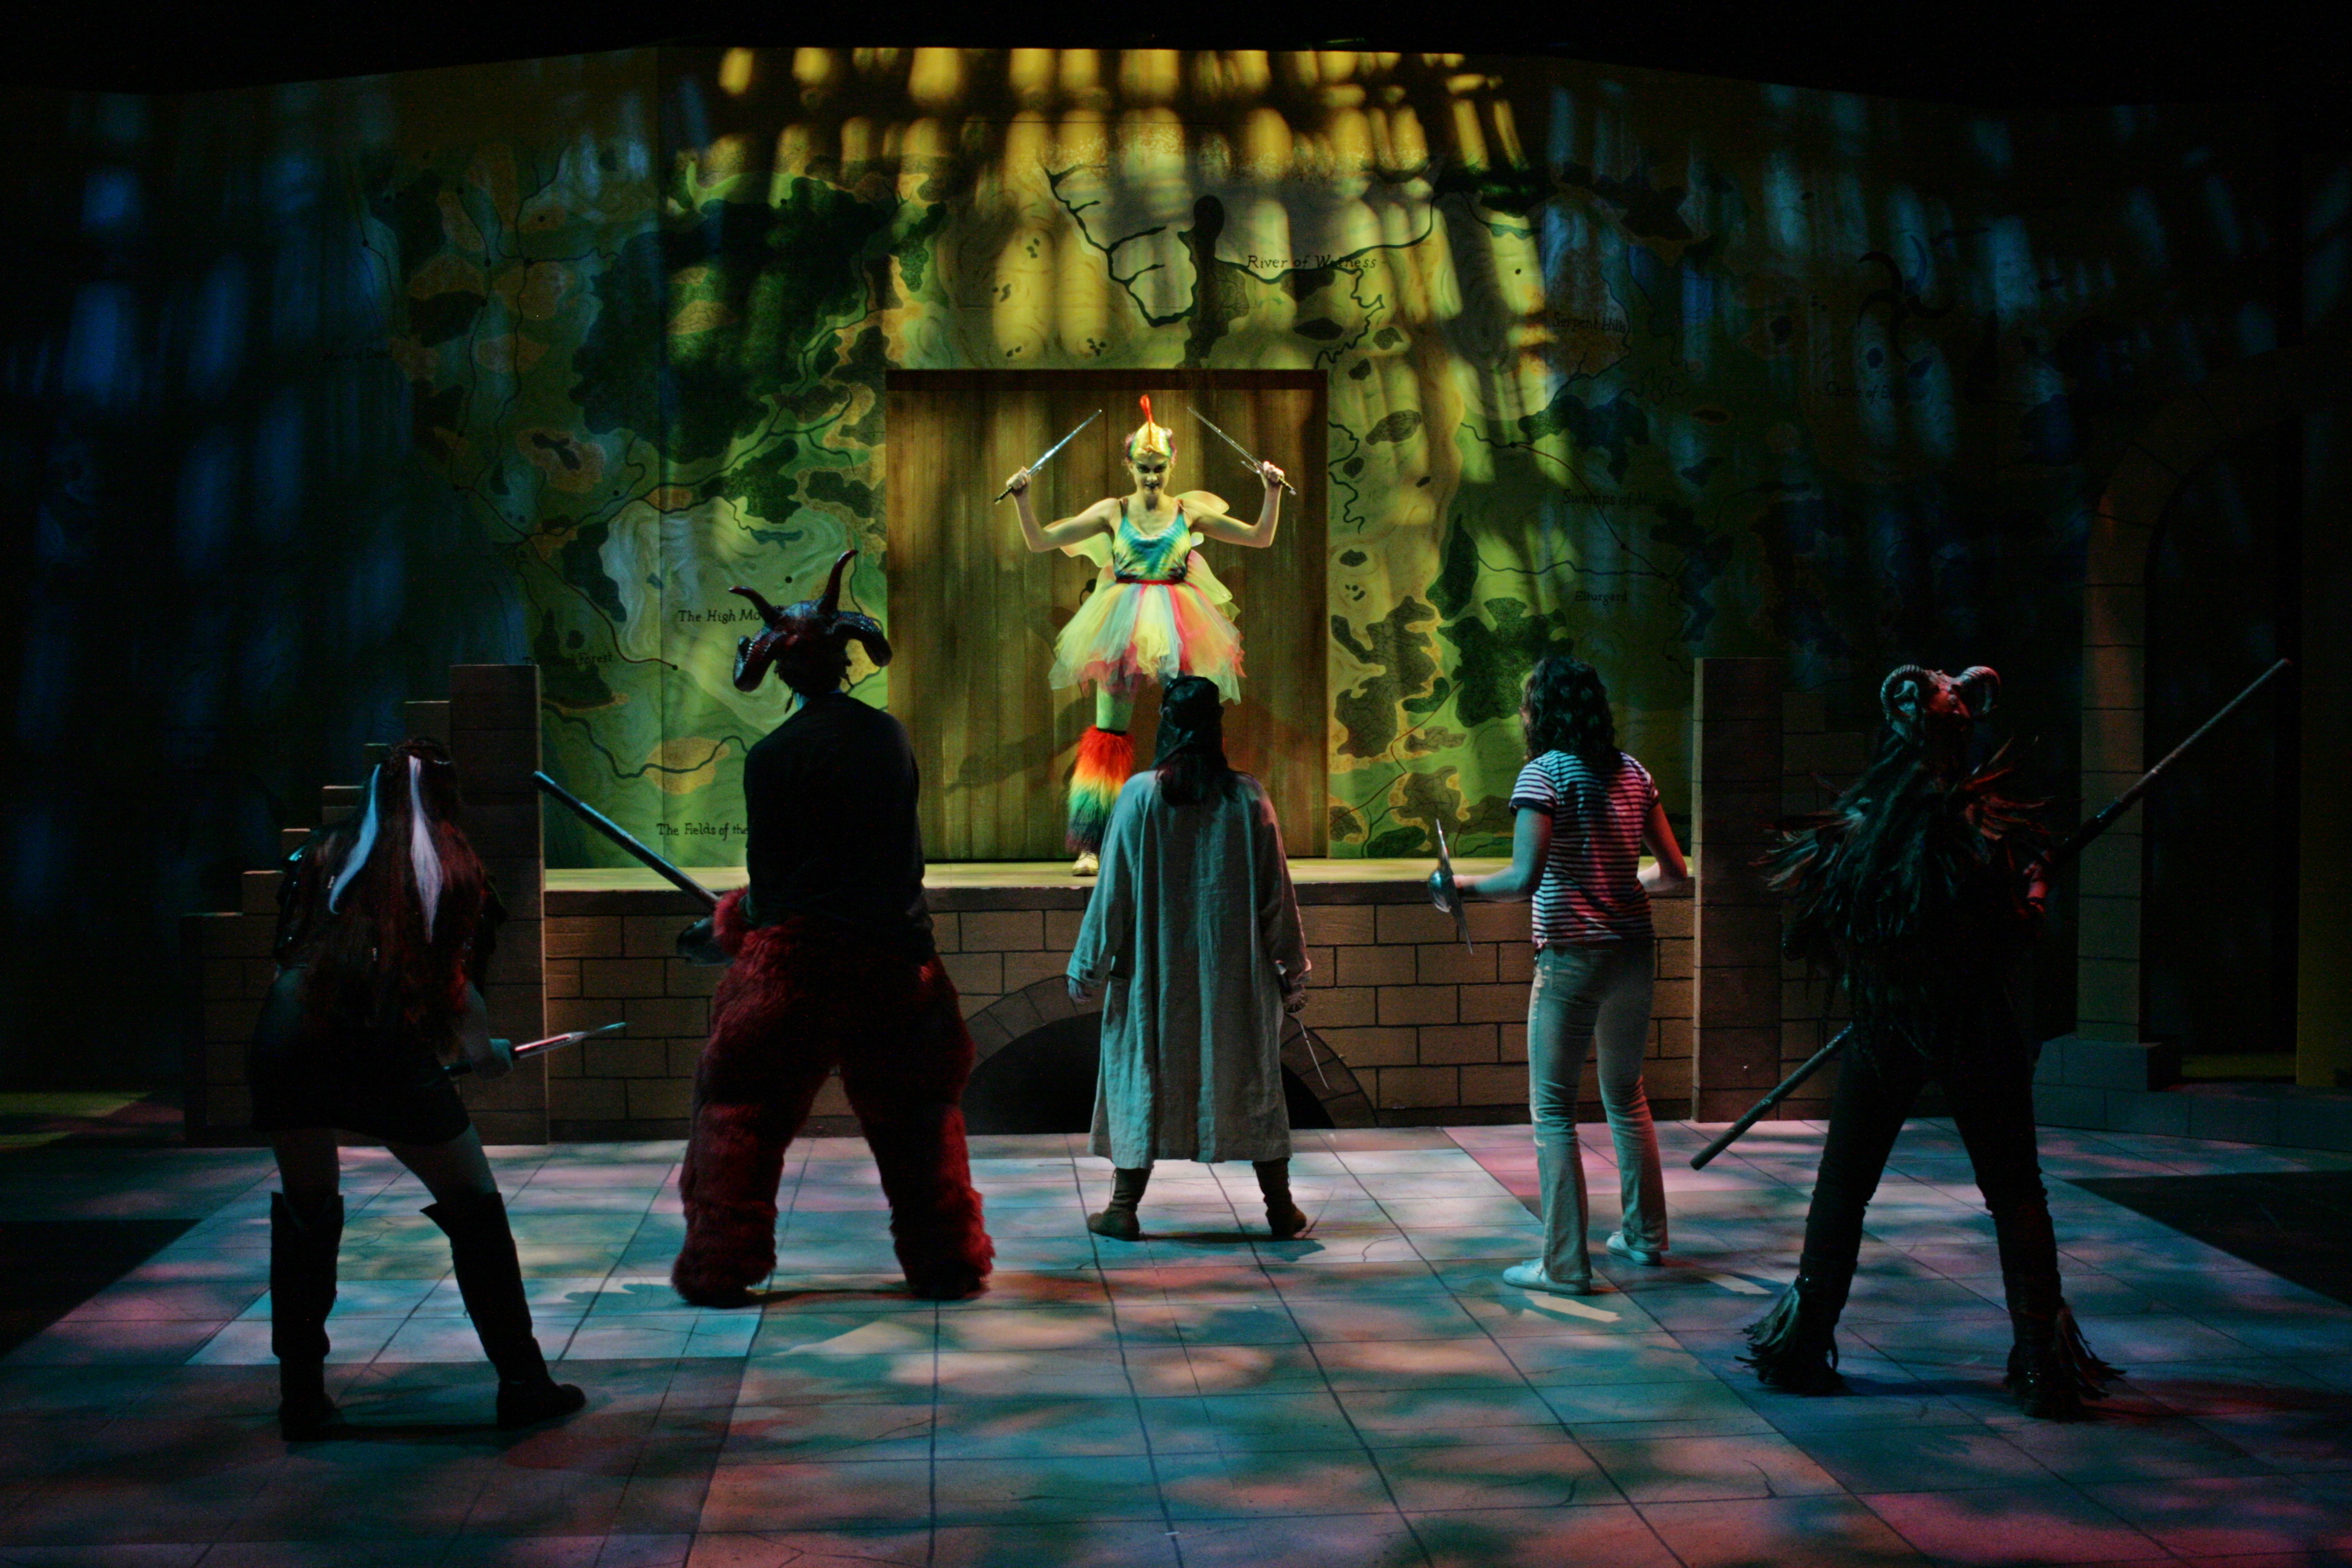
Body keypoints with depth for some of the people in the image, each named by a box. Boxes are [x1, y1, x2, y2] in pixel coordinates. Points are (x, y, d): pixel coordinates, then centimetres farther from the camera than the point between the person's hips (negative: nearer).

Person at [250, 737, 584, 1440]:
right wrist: (485, 1050, 26)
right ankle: (522, 1382, 13)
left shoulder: (323, 852, 18)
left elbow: (287, 954, 19)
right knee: (474, 1207, 11)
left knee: (303, 1216, 21)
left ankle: (301, 1397, 22)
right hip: (389, 1051, -3)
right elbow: (457, 986, 9)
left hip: (287, 1046, 3)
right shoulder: (449, 864, 12)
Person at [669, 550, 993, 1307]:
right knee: (916, 1113, 15)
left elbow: (770, 883, -6)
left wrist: (725, 931, 15)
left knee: (742, 1108, 9)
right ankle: (947, 1264, 18)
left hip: (798, 959, -4)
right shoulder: (890, 736, 4)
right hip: (895, 954, 4)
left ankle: (719, 1269, 11)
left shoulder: (773, 757, -10)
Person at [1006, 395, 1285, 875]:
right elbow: (1040, 541, 3)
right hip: (1120, 626, -1)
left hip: (1178, 628, 1)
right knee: (1108, 735, -2)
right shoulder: (1112, 512, 4)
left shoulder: (1190, 512, 5)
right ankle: (1090, 847, 0)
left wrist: (1272, 492, -5)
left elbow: (1260, 538, 8)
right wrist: (1022, 500, -10)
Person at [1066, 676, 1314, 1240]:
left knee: (1144, 1072, 9)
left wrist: (1088, 964, 4)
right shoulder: (1247, 797, -5)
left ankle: (1124, 1210, 11)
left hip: (1155, 966, -1)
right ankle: (1281, 1210, 13)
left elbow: (1113, 890, -5)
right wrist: (1291, 971, 8)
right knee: (1252, 1079, 10)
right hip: (1237, 973, 1)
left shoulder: (1140, 796, -8)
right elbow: (1275, 892, 0)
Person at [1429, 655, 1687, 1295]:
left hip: (1572, 958, -7)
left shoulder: (1544, 774, -11)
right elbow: (1673, 871, 11)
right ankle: (1644, 1235, 31)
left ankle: (1564, 1264, 0)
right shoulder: (1632, 772, 7)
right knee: (1626, 1097, 21)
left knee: (1553, 1110, 1)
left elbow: (1524, 879, -21)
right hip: (1634, 949, 7)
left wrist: (1461, 887, -5)